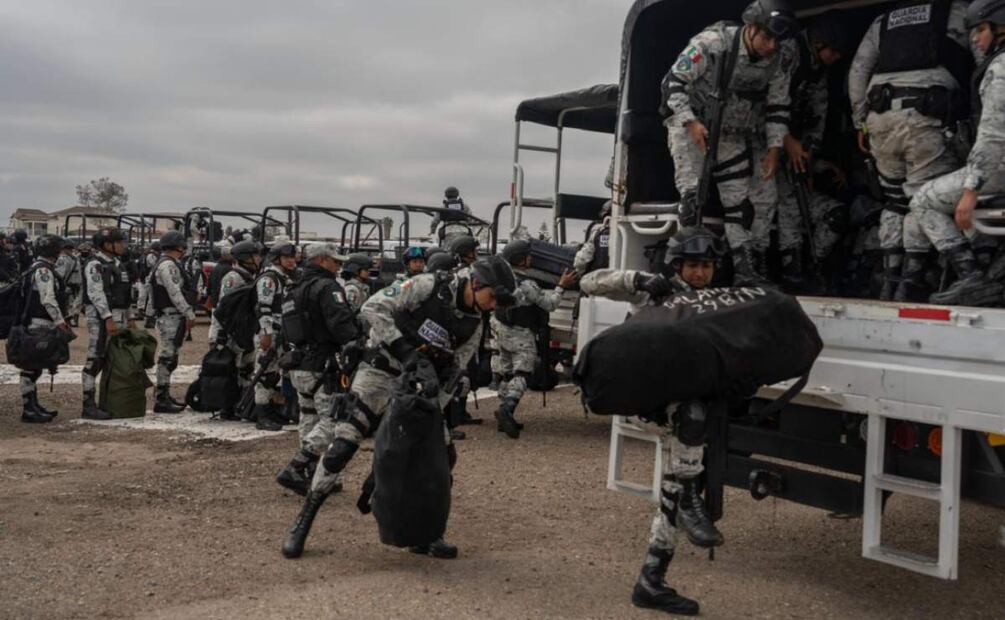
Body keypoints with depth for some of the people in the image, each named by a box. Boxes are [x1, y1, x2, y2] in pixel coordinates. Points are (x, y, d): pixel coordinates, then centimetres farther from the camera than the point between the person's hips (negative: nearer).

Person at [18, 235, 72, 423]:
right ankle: (28, 410, -5)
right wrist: (59, 321, -22)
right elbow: (48, 299, -21)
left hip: (41, 324, 11)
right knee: (32, 365, -7)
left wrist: (59, 320, 21)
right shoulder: (43, 270, -13)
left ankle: (33, 406, 24)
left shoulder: (42, 268, 19)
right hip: (39, 323, -11)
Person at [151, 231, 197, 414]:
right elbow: (175, 293, -20)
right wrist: (190, 314, -18)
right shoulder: (168, 265, -14)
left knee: (169, 357, 16)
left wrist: (188, 314, 17)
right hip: (171, 317, -11)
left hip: (174, 317, 11)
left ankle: (163, 395, 24)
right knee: (167, 357, -9)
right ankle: (161, 400, -7)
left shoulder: (171, 264, 20)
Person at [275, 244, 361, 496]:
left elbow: (288, 332, 19)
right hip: (323, 367, -10)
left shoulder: (295, 290, 18)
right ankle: (294, 471, -14)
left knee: (309, 419, 15)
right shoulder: (327, 287, -11)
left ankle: (312, 476, 19)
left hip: (299, 365, 10)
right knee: (332, 421, -8)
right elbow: (341, 324, -22)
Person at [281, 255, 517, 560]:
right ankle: (303, 522, -2)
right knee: (342, 445, -15)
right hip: (381, 372, -6)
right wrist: (403, 349, -26)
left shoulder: (473, 326, 4)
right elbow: (374, 307, -18)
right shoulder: (429, 286, -13)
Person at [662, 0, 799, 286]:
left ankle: (746, 270, 7)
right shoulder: (712, 43, -27)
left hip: (734, 131, 4)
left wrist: (774, 147, -5)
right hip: (690, 123, -4)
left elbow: (777, 104, -1)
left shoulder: (783, 56, -13)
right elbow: (673, 82, -20)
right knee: (693, 198, -18)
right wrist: (690, 123, -29)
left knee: (738, 201, 3)